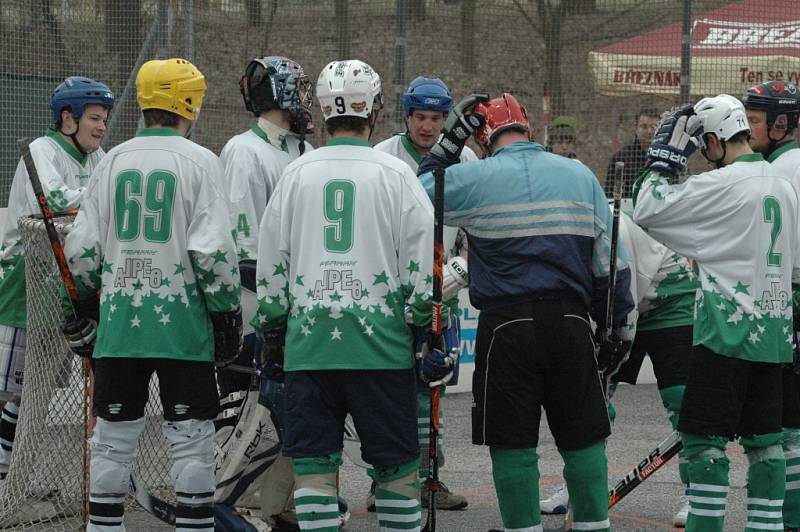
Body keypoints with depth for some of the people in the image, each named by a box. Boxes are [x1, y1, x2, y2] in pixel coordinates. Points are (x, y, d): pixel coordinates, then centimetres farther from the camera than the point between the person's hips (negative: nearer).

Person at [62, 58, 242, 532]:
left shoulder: (114, 161, 6)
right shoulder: (199, 162, -6)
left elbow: (81, 248, 6)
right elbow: (212, 250, -13)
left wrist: (80, 307, 20)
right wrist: (227, 311, -2)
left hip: (119, 322, 4)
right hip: (182, 324, -4)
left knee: (113, 439, 10)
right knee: (192, 440, 3)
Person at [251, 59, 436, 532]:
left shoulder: (297, 174, 6)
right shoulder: (395, 174, -1)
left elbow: (270, 267, 10)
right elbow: (423, 267, -3)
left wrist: (268, 330, 21)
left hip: (308, 342, 2)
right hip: (381, 342, -2)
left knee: (314, 465, 5)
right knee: (397, 464, 7)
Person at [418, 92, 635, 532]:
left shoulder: (471, 179, -2)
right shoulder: (580, 175, 8)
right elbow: (610, 260, 9)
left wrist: (446, 145, 19)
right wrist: (618, 323, 17)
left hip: (506, 326, -2)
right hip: (570, 322, 2)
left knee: (512, 443, 5)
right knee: (582, 438, 11)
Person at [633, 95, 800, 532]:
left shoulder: (722, 184, -13)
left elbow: (648, 209, -10)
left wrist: (664, 157, 0)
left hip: (728, 333, -8)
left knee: (705, 438, -5)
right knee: (763, 438, 11)